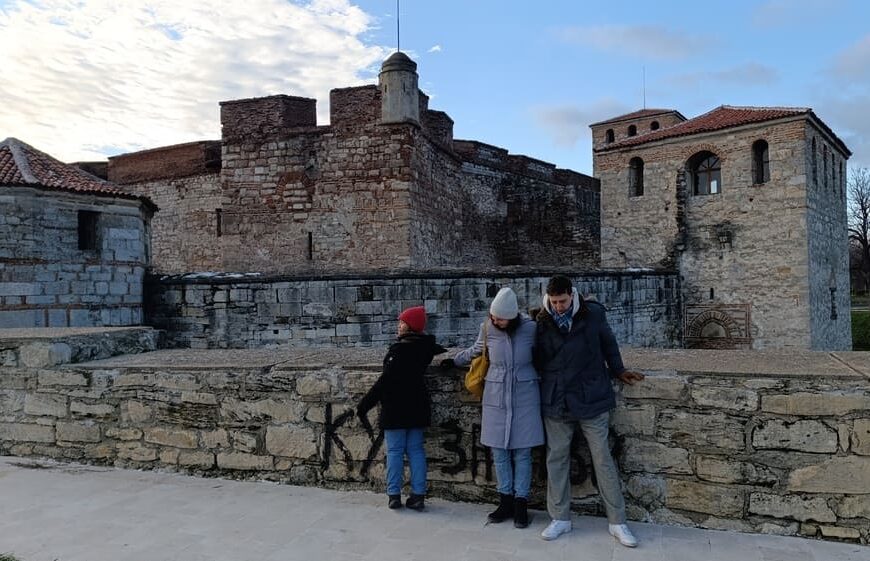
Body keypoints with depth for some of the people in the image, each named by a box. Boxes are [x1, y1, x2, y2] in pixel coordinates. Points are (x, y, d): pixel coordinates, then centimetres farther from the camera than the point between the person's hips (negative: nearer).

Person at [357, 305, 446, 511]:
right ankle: (418, 495, 10)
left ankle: (394, 494, 9)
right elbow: (441, 350, 25)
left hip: (395, 409, -6)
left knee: (395, 451, 4)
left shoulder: (399, 349, -18)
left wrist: (364, 404, -19)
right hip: (417, 407, 6)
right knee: (416, 450, 10)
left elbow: (385, 380, -22)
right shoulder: (426, 346, 2)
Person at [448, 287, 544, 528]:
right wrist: (453, 360, 26)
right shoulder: (487, 329, -4)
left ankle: (520, 503, 16)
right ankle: (506, 502, 20)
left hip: (524, 397, -2)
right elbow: (475, 351, 17)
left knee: (522, 453, 3)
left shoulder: (530, 328, -10)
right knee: (499, 453, 7)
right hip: (496, 397, 2)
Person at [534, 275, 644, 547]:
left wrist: (618, 371, 16)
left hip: (591, 398, -1)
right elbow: (537, 358, 8)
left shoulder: (593, 313, -7)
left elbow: (608, 343, 10)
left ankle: (617, 522, 16)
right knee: (556, 459, 9)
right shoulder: (542, 321, -4)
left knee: (603, 459, 5)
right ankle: (560, 518, 23)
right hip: (555, 401, 2)